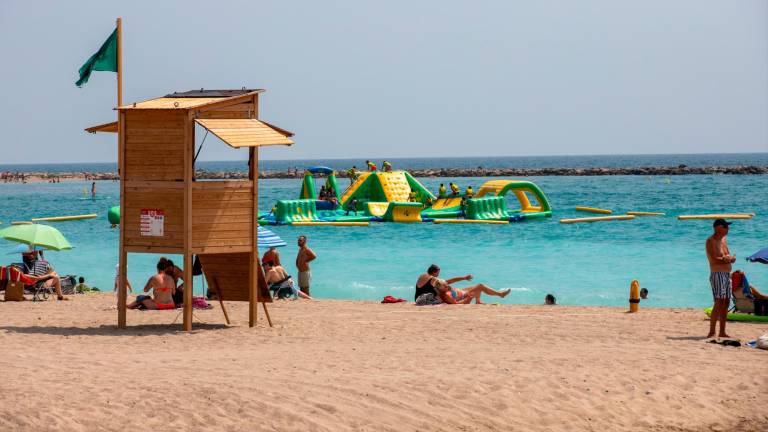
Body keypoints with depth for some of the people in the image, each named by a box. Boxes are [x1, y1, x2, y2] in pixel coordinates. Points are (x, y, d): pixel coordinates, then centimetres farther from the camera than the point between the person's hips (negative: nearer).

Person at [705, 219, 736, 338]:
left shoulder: (724, 240, 15)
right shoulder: (711, 241, -10)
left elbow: (730, 257, 13)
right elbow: (714, 260, -20)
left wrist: (729, 258, -10)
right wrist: (728, 259, -9)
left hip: (727, 274, 9)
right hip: (717, 274, -9)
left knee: (726, 303, 7)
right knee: (719, 302, -16)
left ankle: (722, 332, 11)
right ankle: (711, 332, -19)